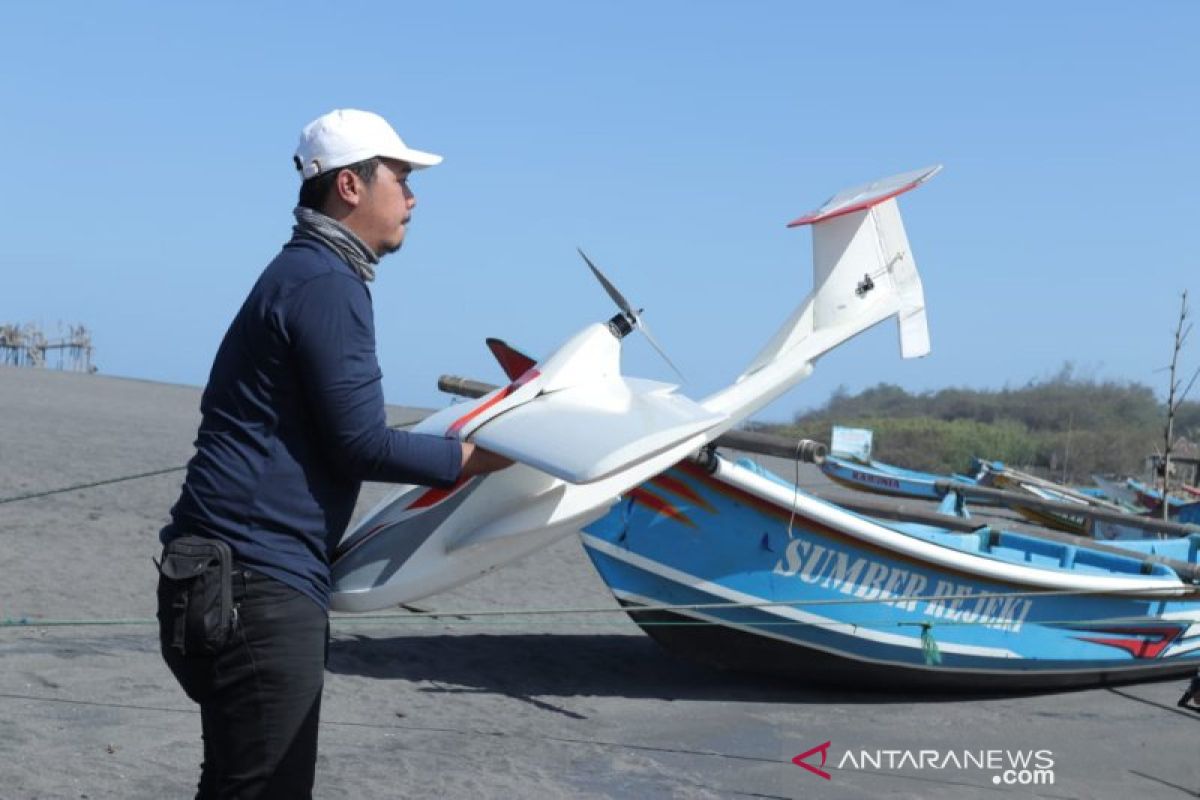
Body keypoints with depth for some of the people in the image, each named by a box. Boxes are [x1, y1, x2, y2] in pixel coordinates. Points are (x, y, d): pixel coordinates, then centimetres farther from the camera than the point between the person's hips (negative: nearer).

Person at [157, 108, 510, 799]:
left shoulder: (304, 272, 20)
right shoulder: (327, 284, -12)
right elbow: (360, 443, -14)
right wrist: (474, 459, -5)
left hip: (241, 576, 11)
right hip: (256, 582, -11)